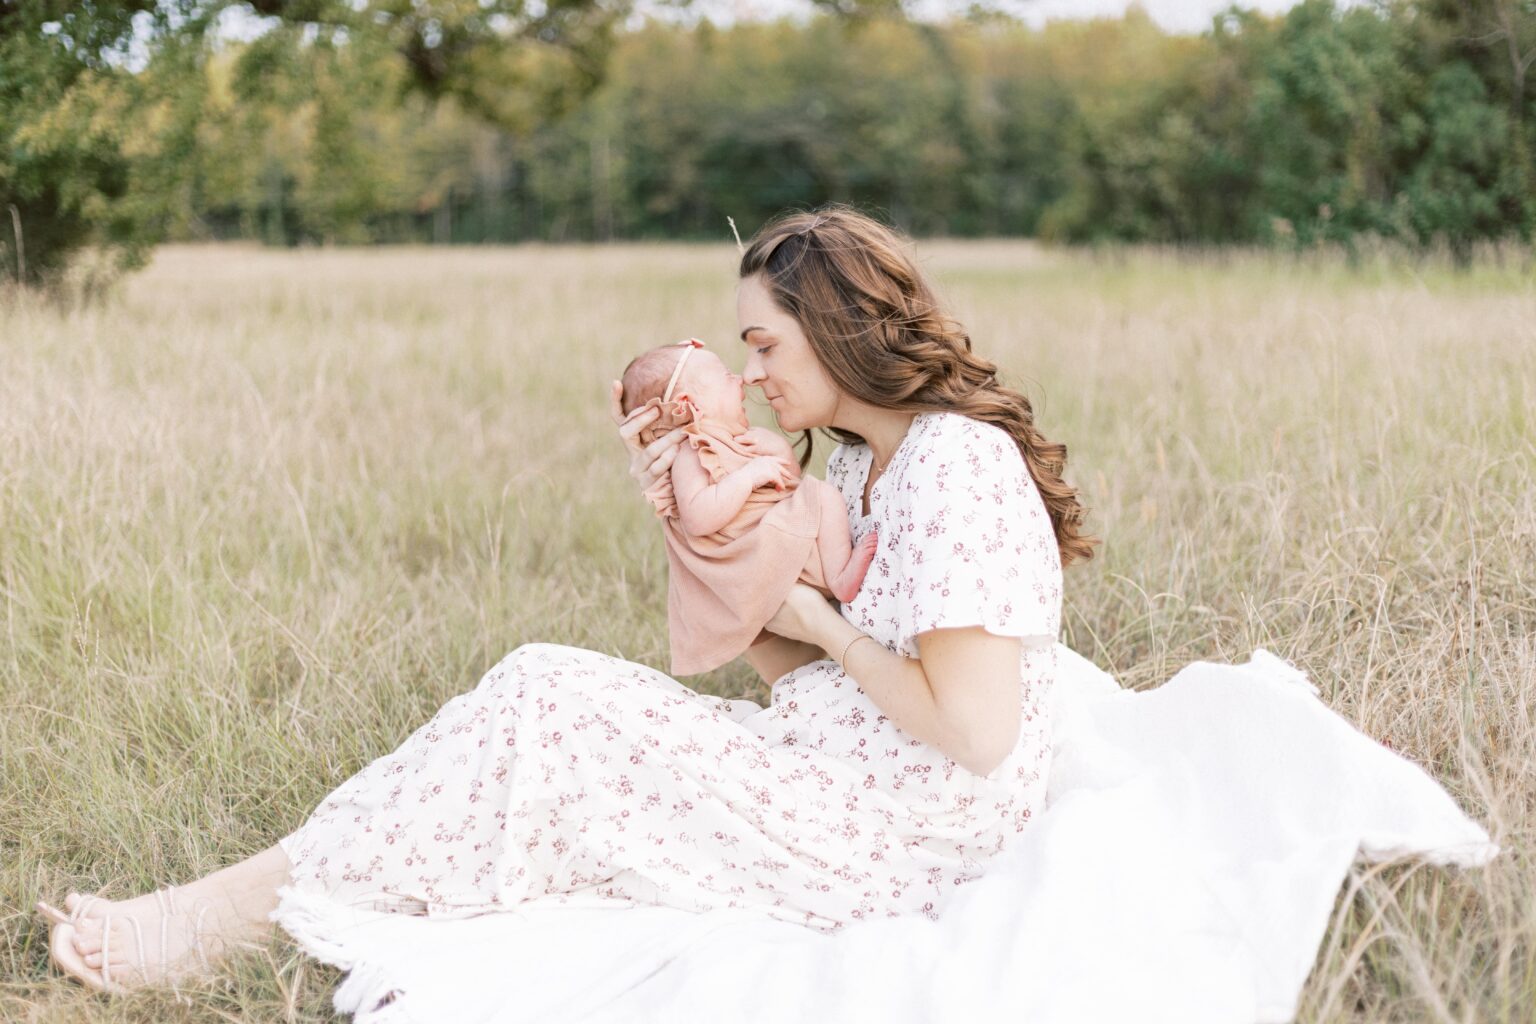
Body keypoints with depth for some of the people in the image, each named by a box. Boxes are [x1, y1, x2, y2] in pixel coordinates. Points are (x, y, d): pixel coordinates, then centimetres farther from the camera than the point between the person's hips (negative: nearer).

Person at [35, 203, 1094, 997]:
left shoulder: (959, 466, -18)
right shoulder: (862, 464, 12)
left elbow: (974, 732, -24)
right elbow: (788, 668, 8)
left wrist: (825, 624, -12)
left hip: (898, 836, -9)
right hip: (837, 773, 9)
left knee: (546, 720, -15)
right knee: (548, 692, -3)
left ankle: (228, 911, -5)